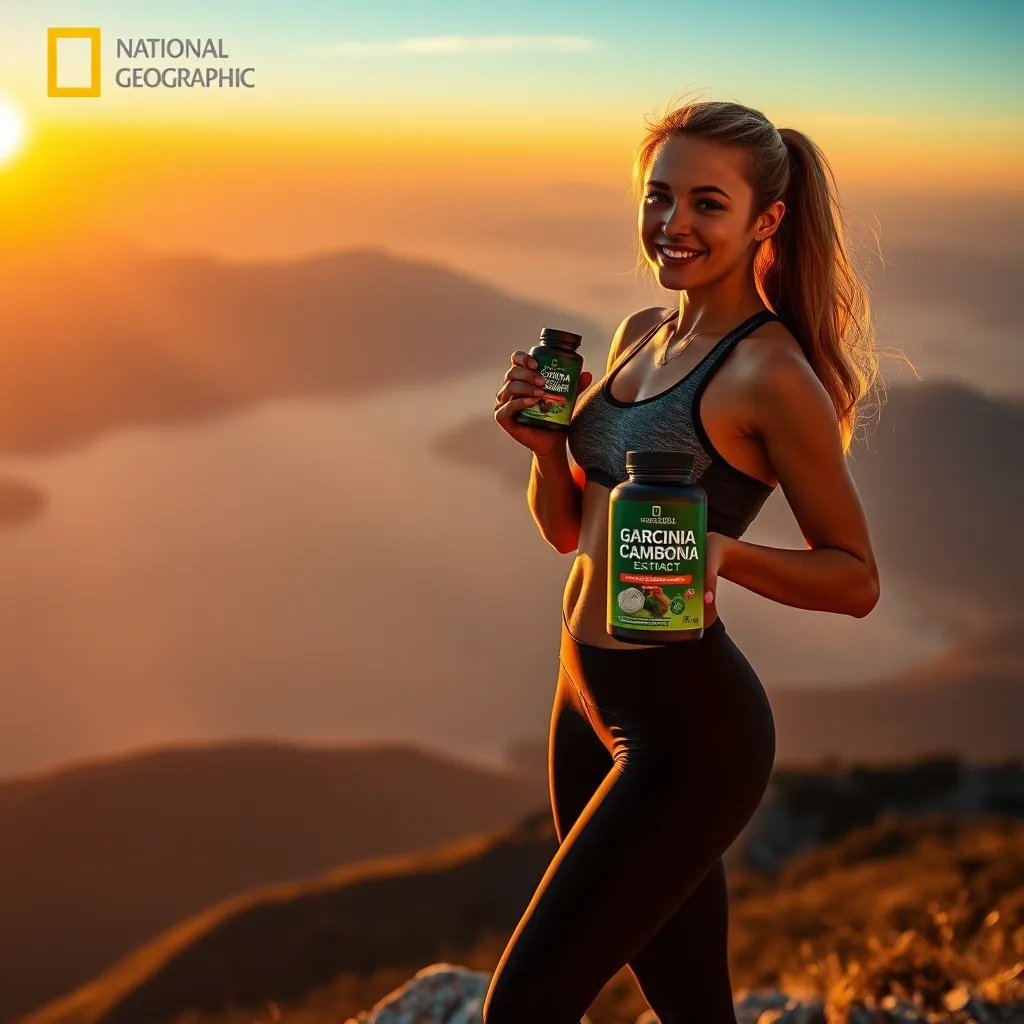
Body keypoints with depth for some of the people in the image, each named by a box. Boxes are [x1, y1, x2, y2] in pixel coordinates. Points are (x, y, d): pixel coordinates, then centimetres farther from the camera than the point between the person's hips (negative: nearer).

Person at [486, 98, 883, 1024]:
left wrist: (723, 552, -26)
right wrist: (544, 443, -5)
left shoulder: (770, 375, -16)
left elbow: (856, 579, -10)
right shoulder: (641, 335, 8)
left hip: (685, 724, -8)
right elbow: (568, 528, 15)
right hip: (591, 701, 8)